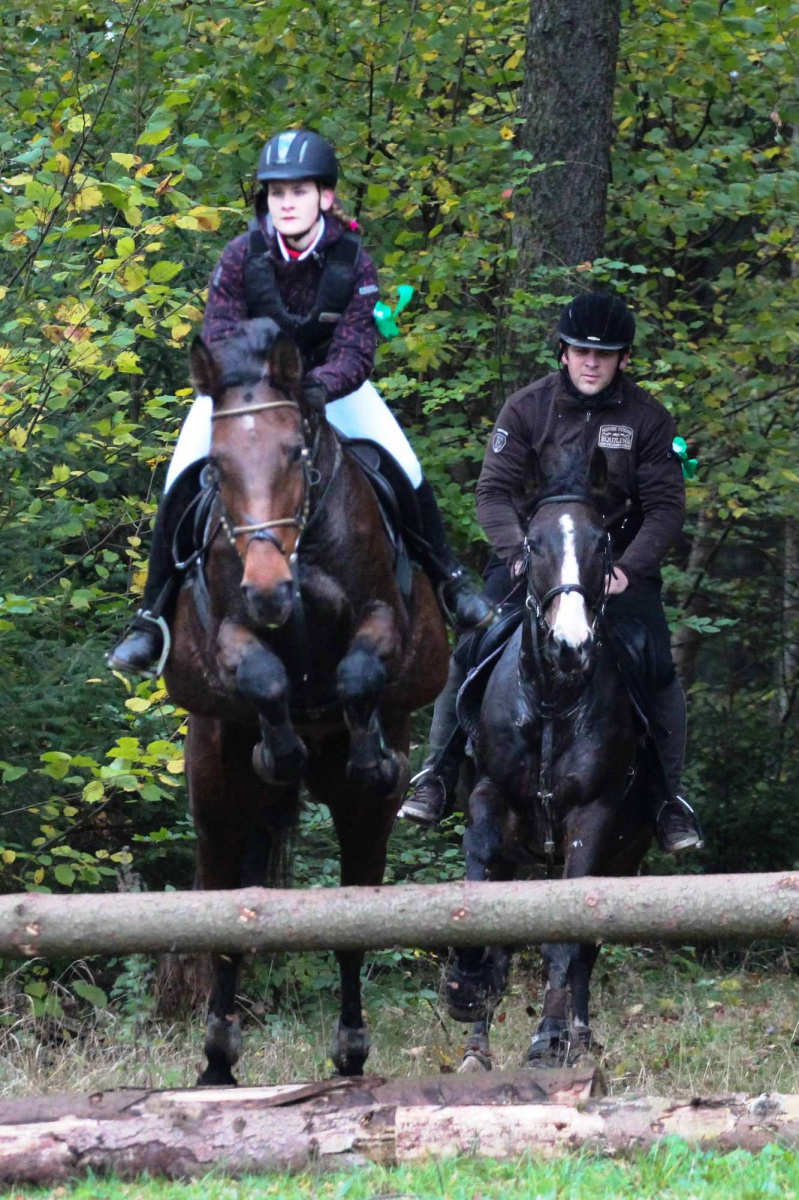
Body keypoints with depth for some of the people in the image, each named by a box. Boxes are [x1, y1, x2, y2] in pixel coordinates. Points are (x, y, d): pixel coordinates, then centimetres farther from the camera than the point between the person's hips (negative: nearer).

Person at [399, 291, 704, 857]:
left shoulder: (649, 418, -2)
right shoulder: (527, 408, -3)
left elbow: (666, 506, -4)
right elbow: (494, 491, -4)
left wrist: (628, 568, -19)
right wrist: (519, 551, -21)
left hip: (617, 561, 0)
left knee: (658, 670, -15)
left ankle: (668, 795, -3)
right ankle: (438, 772, -6)